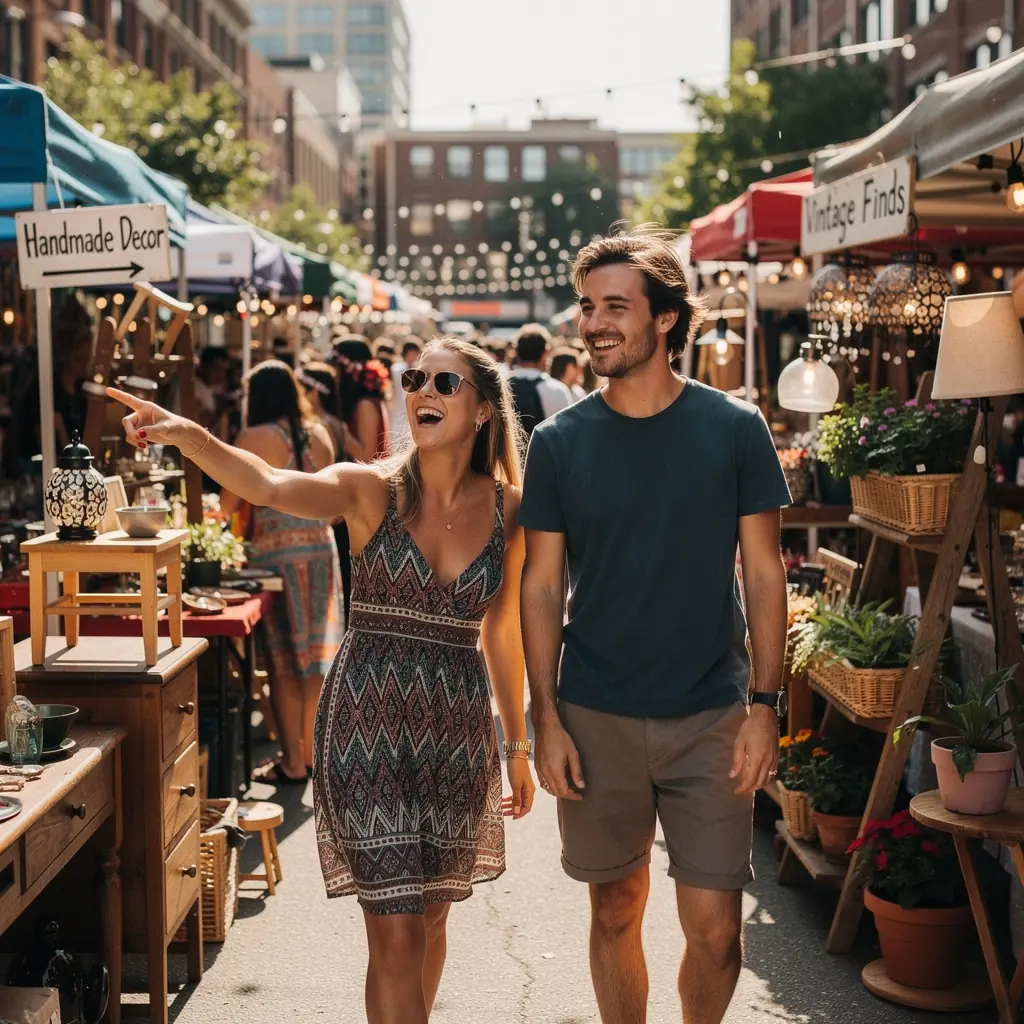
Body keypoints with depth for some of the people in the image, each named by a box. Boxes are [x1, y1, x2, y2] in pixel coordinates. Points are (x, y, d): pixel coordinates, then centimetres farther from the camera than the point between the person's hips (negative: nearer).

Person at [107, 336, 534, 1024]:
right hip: (369, 725, -3)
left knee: (430, 915, 17)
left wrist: (518, 744, 15)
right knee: (395, 930, -4)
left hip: (459, 732, 3)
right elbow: (272, 486, -27)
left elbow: (503, 632, 10)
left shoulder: (510, 507, 1)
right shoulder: (371, 489, -7)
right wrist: (188, 436, -45)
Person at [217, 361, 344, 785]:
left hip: (276, 554, -5)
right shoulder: (319, 434, 7)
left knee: (284, 659, 2)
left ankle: (292, 761, 7)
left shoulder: (254, 439, -9)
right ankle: (312, 752, 21)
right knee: (316, 657, 12)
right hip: (322, 548, 5)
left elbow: (228, 504, -7)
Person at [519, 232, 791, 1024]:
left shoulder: (735, 429, -4)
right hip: (596, 720, 1)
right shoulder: (559, 442, -2)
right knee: (615, 912, 12)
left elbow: (763, 571, 0)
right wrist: (546, 719, -3)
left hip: (710, 717, -1)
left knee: (714, 927, 1)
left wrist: (765, 703, -6)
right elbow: (542, 586, 2)